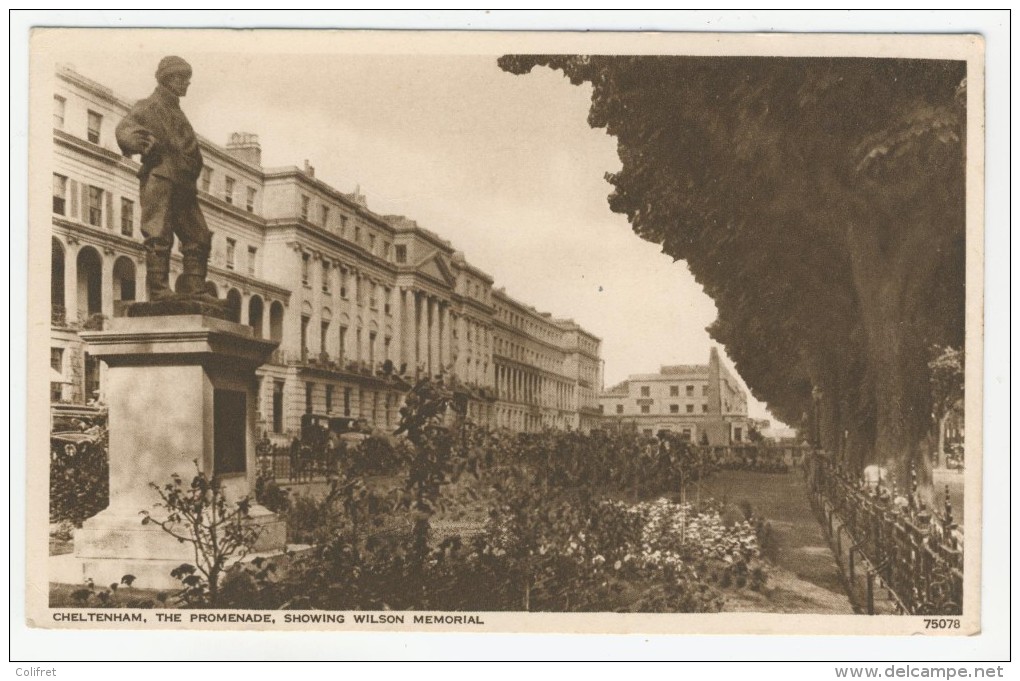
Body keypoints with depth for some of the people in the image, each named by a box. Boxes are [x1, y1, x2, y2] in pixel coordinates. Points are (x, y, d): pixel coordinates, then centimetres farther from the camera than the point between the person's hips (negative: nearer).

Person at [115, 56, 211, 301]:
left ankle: (194, 289, 6)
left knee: (199, 236, 3)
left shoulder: (177, 112, 28)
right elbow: (125, 128, -13)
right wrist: (141, 140, -33)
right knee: (159, 236, -12)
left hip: (183, 184, 8)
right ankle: (159, 289, -13)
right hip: (159, 178, -8)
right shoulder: (149, 106, 4)